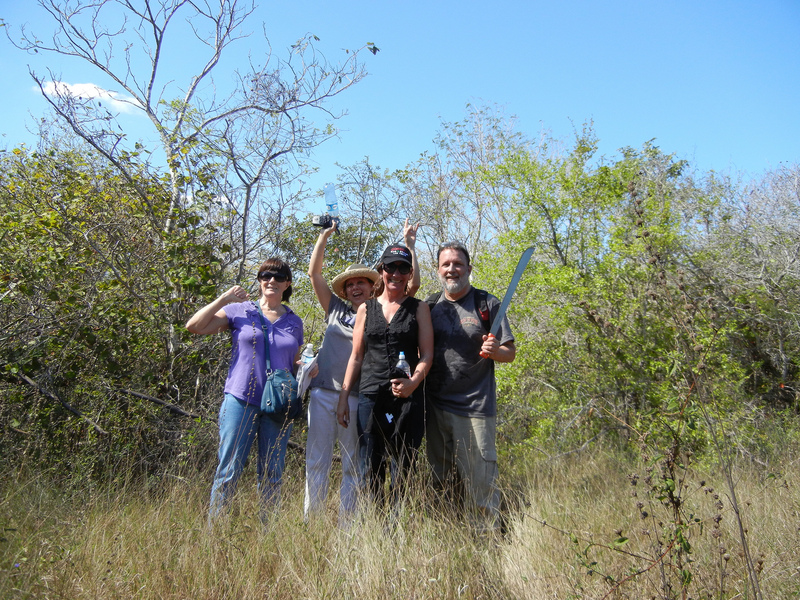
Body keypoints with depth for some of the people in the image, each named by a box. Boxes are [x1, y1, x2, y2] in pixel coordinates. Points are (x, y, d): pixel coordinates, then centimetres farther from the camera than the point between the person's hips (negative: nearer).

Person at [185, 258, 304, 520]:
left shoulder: (294, 322, 13)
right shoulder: (239, 311, 3)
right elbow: (194, 326, -2)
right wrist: (223, 299, -5)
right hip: (241, 401, -3)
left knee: (272, 475, 9)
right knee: (229, 471, 0)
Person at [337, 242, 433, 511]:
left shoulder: (419, 308, 8)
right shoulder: (366, 309, 13)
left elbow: (427, 354, 2)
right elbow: (356, 356, 14)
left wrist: (414, 381, -16)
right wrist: (343, 396, 8)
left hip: (407, 398, -1)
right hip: (371, 396, 2)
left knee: (403, 467, 1)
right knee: (371, 468, 3)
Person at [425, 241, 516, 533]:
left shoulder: (487, 304, -1)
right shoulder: (430, 306, 9)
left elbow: (510, 353, 0)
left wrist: (494, 351, -21)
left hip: (475, 408, -4)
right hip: (435, 407, 4)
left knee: (480, 484, -1)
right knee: (442, 482, 15)